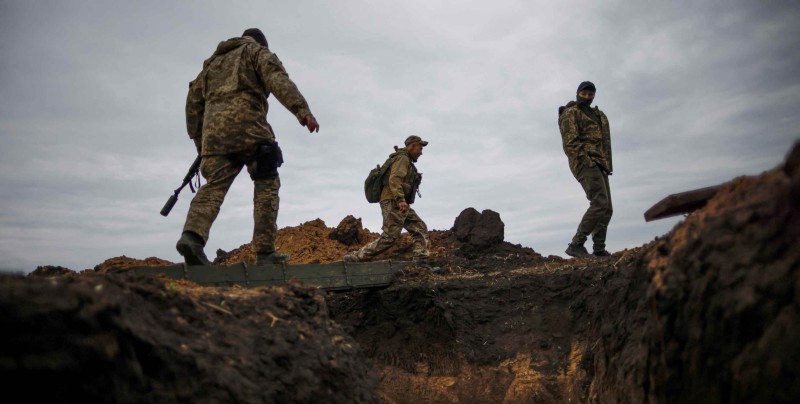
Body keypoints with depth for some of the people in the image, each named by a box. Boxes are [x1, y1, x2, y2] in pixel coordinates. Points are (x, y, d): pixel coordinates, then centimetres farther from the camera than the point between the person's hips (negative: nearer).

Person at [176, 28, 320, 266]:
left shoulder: (213, 61, 34)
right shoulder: (258, 52, 16)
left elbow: (193, 101, 27)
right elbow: (278, 80, -5)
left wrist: (198, 138, 28)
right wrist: (303, 111, -17)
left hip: (214, 130, 5)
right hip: (247, 126, -5)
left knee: (214, 186, -2)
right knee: (266, 186, 0)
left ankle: (192, 235, -27)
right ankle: (265, 253, -7)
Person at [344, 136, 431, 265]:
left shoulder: (406, 161, 25)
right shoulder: (402, 158, -6)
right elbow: (394, 179, -21)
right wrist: (400, 200, -32)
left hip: (400, 205, 11)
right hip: (393, 203, -11)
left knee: (420, 229, 6)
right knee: (389, 237, -14)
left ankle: (421, 261, -1)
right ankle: (355, 257, -12)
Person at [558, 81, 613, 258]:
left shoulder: (598, 115, 25)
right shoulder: (570, 113, -1)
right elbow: (570, 142, -12)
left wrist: (607, 165, 12)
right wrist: (586, 161, -20)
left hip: (599, 165, 9)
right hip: (585, 163, -9)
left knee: (606, 209, 4)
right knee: (600, 204, -21)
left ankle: (599, 249, 8)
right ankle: (576, 245, -20)